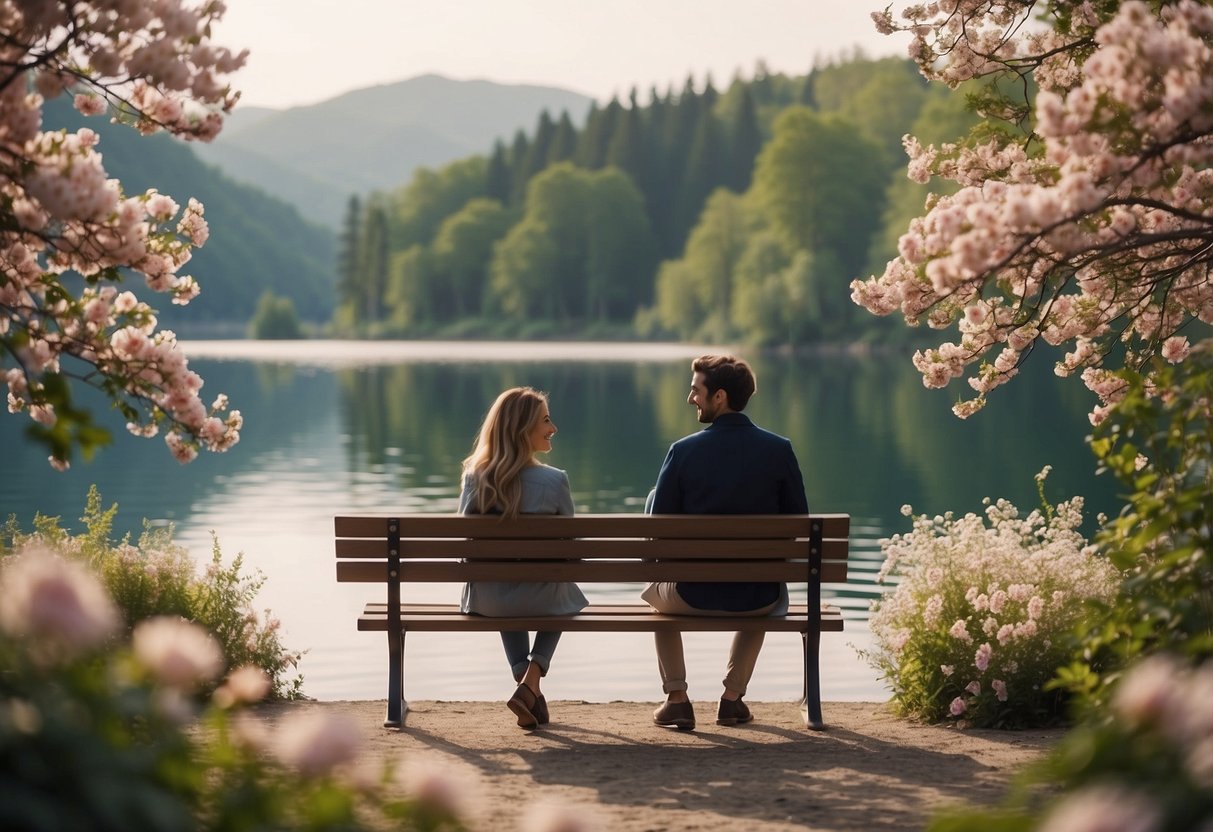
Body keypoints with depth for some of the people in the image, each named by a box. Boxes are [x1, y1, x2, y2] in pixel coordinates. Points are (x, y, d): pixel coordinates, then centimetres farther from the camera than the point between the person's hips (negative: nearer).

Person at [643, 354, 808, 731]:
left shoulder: (683, 451, -12)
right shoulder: (779, 450, -8)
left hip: (693, 596, -1)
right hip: (758, 599, 1)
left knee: (656, 591, 35)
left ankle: (676, 698, 24)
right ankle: (733, 697, 29)